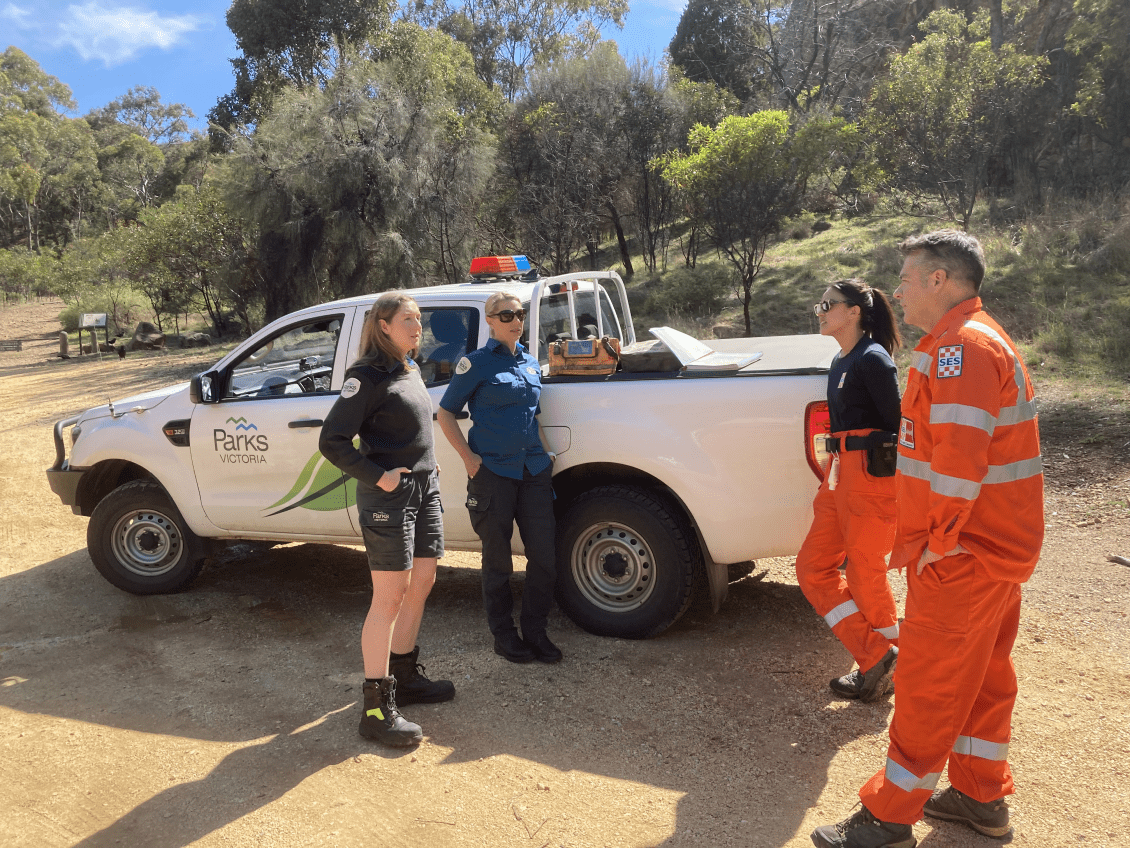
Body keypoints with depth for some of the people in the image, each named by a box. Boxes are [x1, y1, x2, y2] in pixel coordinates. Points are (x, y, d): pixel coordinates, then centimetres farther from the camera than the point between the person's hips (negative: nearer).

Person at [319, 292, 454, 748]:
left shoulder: (409, 368, 13)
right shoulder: (368, 376, -13)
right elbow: (332, 441, -17)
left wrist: (427, 465, 13)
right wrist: (378, 477, -19)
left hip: (424, 489, 9)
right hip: (388, 497, -9)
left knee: (421, 584, 15)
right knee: (389, 597, -5)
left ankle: (405, 675, 32)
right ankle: (376, 706, 5)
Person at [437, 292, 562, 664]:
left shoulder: (531, 363, 13)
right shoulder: (477, 362, -3)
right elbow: (445, 413, -2)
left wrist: (545, 453, 14)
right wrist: (468, 457, -10)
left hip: (533, 470, 5)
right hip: (492, 472, -5)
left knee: (544, 556, 4)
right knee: (498, 559, 6)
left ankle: (535, 632, 20)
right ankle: (504, 635, 22)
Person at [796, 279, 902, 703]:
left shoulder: (872, 359, -12)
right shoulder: (841, 361, 15)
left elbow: (896, 424, -13)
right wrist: (834, 472, 18)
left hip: (871, 474, -10)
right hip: (840, 473, 10)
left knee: (864, 573, 2)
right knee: (813, 567, 8)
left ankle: (890, 665, 21)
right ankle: (875, 657, 13)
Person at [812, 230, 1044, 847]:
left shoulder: (963, 347, -20)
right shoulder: (973, 341, 16)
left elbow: (959, 459, -29)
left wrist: (938, 542, -19)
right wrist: (934, 536, 17)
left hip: (961, 561, -10)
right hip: (996, 548, 11)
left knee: (928, 686, 0)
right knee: (982, 673, 20)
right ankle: (981, 797, 35)